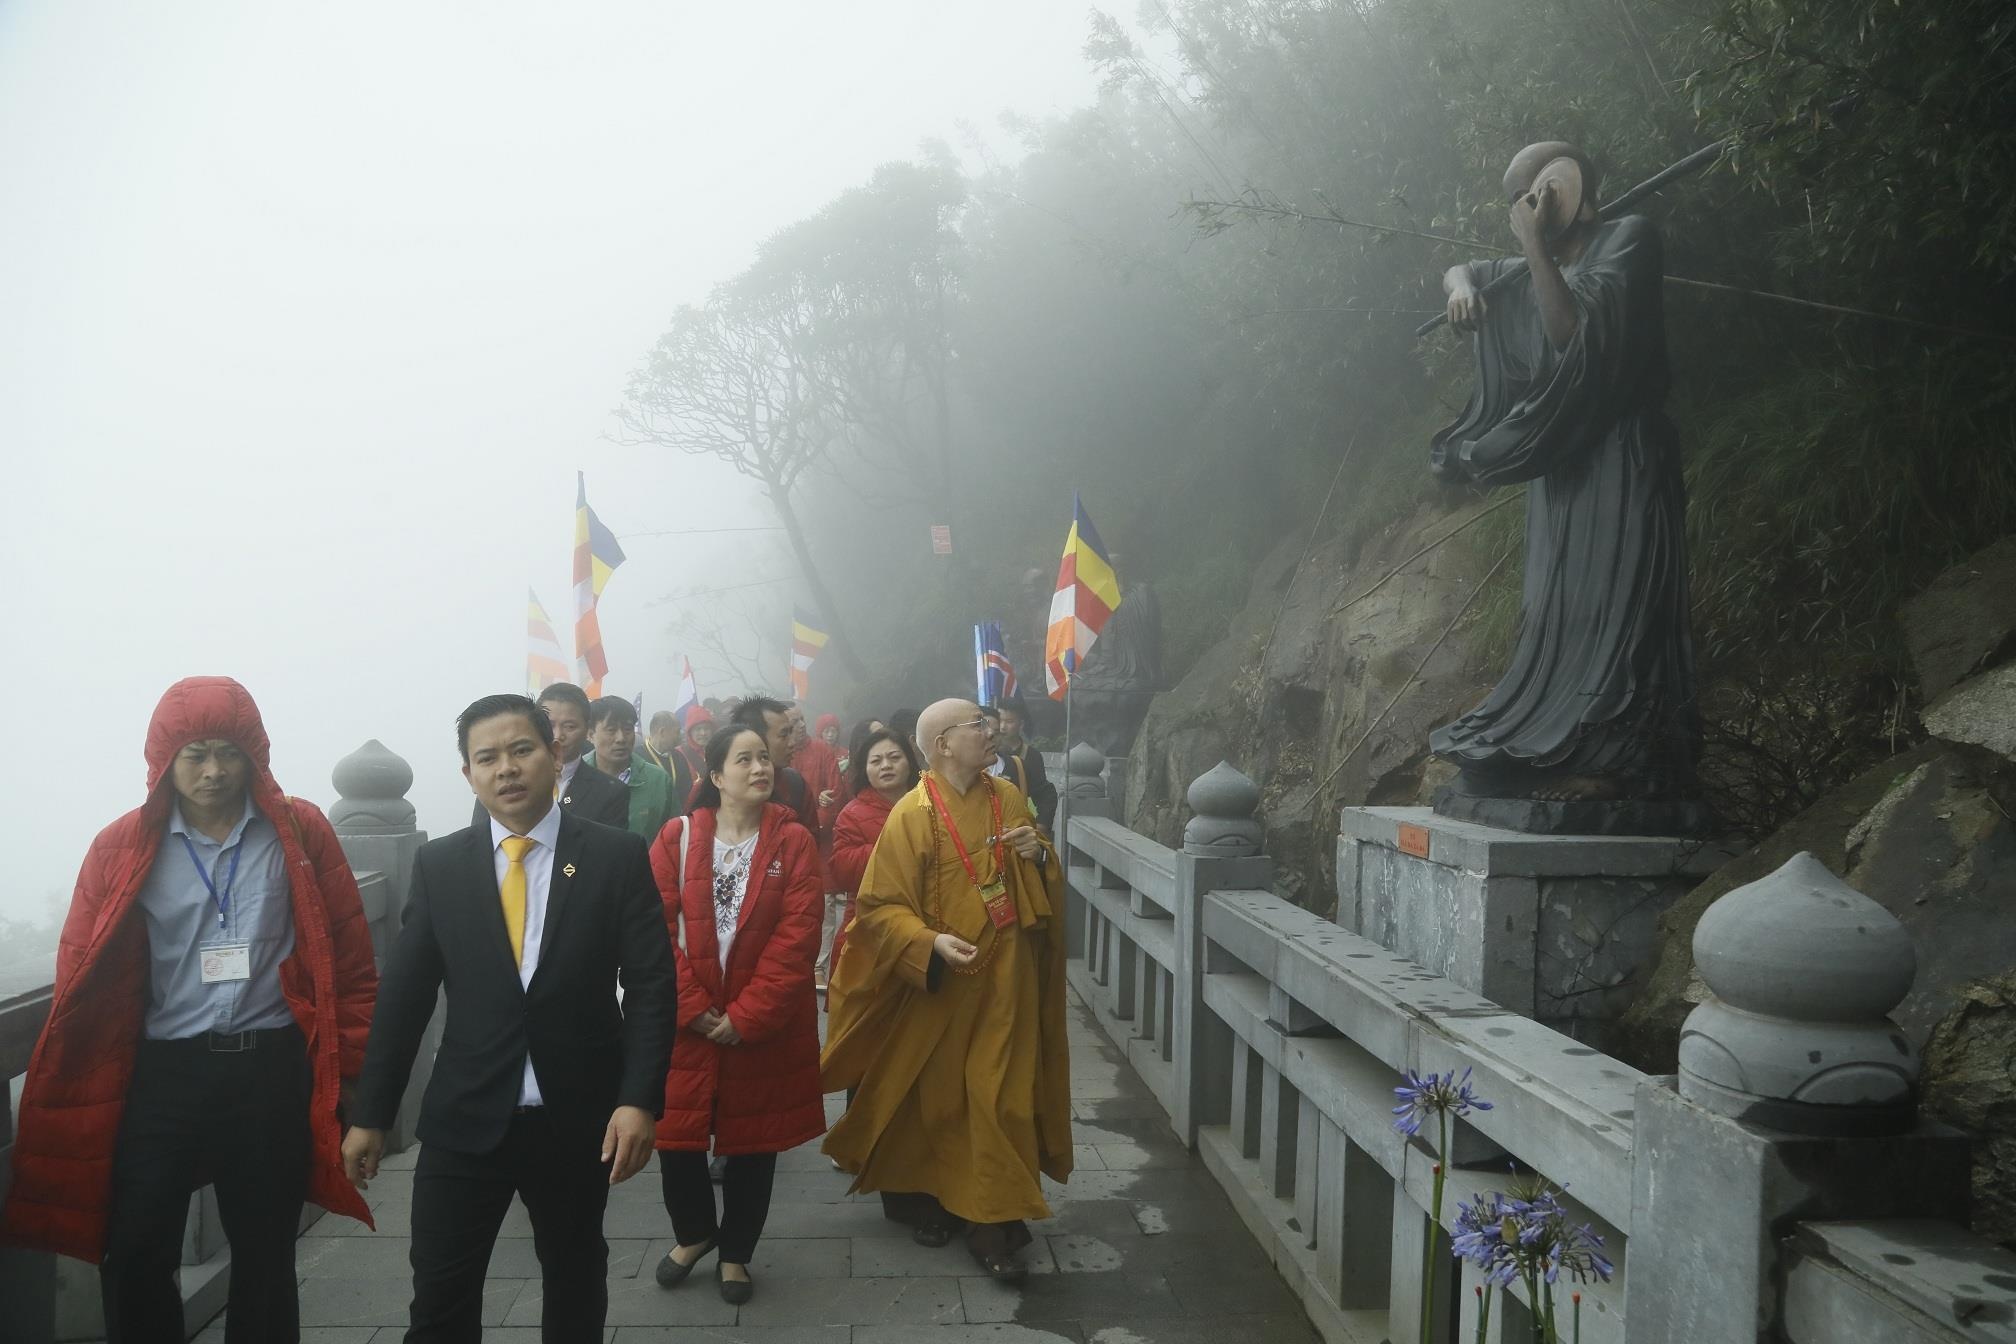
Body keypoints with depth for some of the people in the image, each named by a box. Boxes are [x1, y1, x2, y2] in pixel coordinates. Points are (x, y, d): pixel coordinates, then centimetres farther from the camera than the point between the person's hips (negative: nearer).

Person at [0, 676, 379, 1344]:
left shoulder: (300, 832, -1)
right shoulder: (123, 847, 0)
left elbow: (347, 957, 1)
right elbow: (85, 975, 4)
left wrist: (351, 1065, -1)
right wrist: (80, 1094, 2)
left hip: (273, 1070, 0)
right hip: (164, 1074, 1)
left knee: (264, 1256, 12)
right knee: (132, 1254, 3)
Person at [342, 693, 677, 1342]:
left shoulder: (617, 857, -6)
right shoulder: (438, 864, 0)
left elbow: (652, 985, -8)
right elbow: (403, 994, 3)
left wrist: (640, 1099, -17)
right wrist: (370, 1114, 4)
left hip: (579, 1118, -1)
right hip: (463, 1120, 1)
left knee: (576, 1278, 18)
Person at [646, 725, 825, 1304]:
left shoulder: (793, 842, -5)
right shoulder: (677, 837, -2)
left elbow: (797, 936, -11)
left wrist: (744, 1016, -16)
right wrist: (692, 1008, -14)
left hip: (764, 1025, 0)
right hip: (684, 1021, 1)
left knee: (753, 1140, 10)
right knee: (674, 1133, 8)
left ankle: (735, 1252, 33)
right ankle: (694, 1232, 37)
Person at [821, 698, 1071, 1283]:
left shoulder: (1009, 798, 3)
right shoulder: (912, 814, -12)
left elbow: (1045, 884, 13)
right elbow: (880, 905, -13)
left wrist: (1039, 856, -9)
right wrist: (930, 941, -28)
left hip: (1004, 980, 3)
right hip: (939, 983, -3)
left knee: (998, 1098, 4)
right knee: (934, 1098, 12)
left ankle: (994, 1225, 15)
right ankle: (927, 1197, 33)